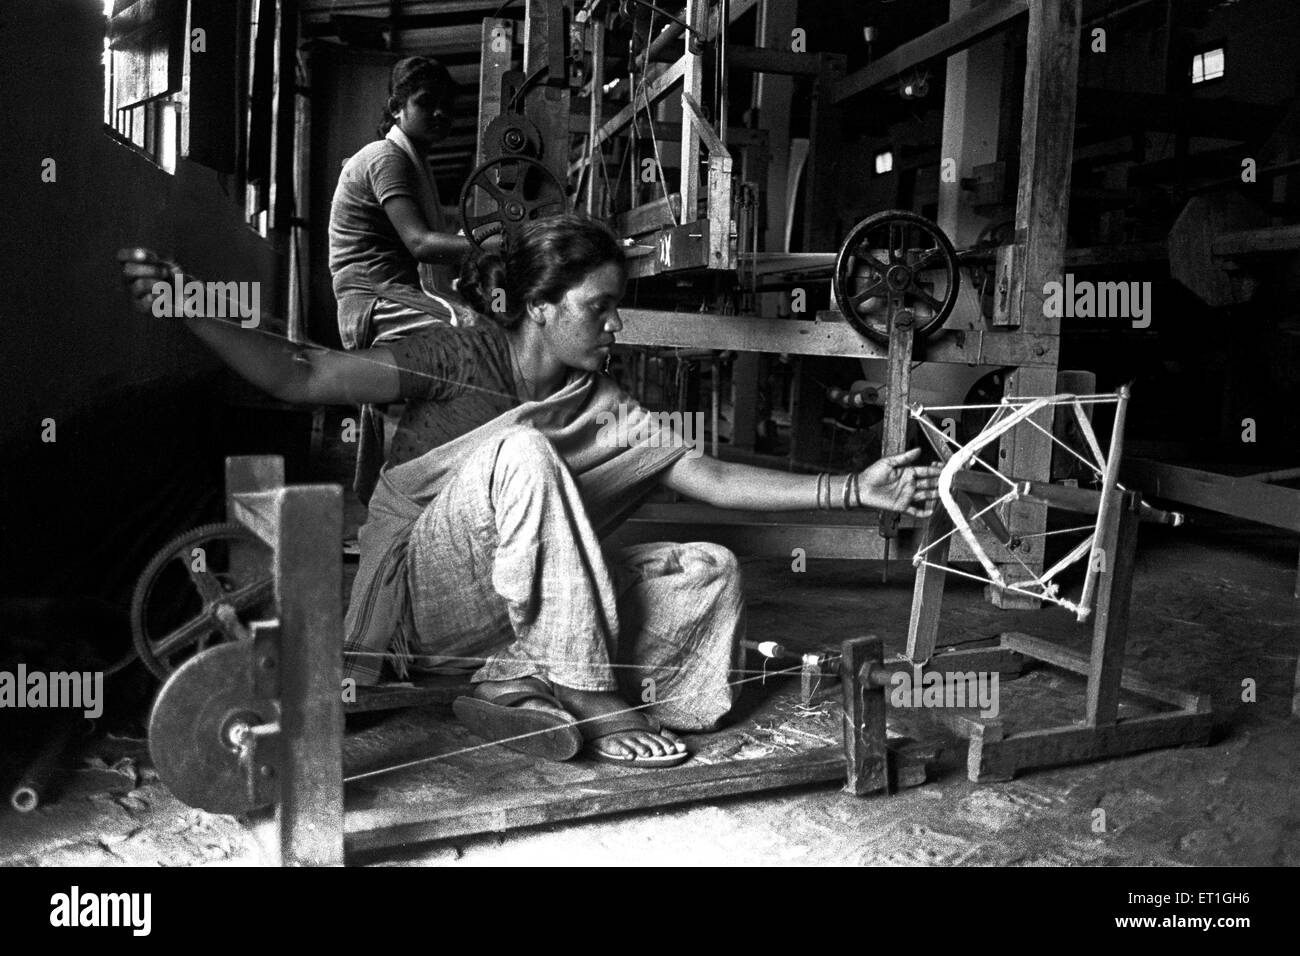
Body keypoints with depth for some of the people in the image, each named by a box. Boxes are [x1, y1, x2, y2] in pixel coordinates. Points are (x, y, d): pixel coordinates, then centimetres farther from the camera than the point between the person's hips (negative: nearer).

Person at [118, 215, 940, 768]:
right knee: (522, 452, -33)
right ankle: (587, 697, -28)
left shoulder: (599, 402, 0)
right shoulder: (461, 360, -12)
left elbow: (712, 478, -6)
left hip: (522, 611, 5)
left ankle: (519, 687, -19)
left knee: (709, 572, -10)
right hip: (420, 598, -5)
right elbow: (301, 379, -17)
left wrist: (854, 490, -12)